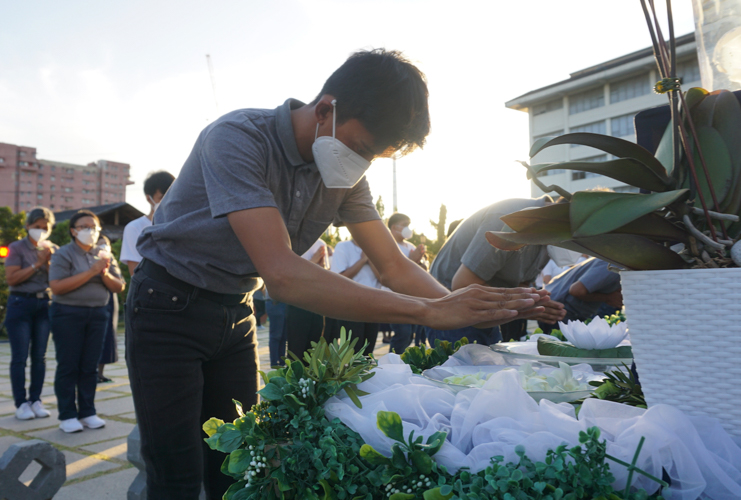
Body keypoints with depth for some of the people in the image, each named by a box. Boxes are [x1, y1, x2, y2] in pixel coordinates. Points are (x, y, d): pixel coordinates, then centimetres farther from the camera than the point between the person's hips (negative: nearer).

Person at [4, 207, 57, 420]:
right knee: (20, 356, -2)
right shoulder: (17, 248, -1)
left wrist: (49, 261, -11)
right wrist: (38, 263, -13)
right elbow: (11, 278, -12)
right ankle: (21, 403, 4)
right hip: (20, 304, -3)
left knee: (40, 355, 5)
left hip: (44, 304, 3)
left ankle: (36, 400, 12)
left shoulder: (52, 249, 10)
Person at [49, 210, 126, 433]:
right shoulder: (63, 254, -2)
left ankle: (87, 412, 13)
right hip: (68, 314, -4)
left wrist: (105, 274, -13)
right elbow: (57, 287, -15)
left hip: (97, 314, 4)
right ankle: (67, 416, 7)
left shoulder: (104, 256, 12)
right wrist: (91, 272, -18)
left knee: (90, 365, 6)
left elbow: (119, 287, 7)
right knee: (68, 365, 0)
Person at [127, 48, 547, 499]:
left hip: (234, 311, 6)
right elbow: (281, 273, -40)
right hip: (170, 307, -5)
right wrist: (428, 312, -43)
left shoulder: (346, 173, -7)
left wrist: (463, 308, -27)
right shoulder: (239, 139, -29)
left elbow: (395, 267, -8)